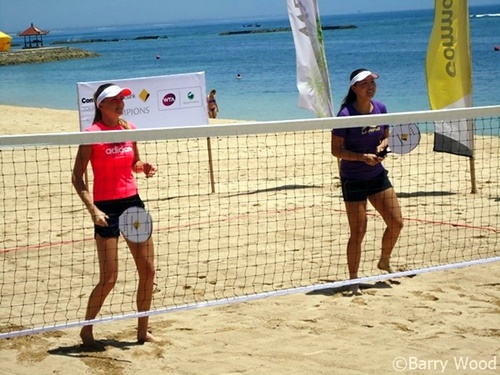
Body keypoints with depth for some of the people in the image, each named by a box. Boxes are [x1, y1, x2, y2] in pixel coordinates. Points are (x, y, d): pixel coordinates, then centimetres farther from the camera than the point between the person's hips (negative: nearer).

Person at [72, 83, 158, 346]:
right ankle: (86, 330, 17)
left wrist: (143, 167, -1)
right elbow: (77, 178, -10)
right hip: (106, 207, -6)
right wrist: (93, 209, -21)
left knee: (148, 270, 7)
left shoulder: (129, 129, 6)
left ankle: (143, 331, 21)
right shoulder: (92, 134, -12)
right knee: (109, 279, -5)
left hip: (132, 202, 6)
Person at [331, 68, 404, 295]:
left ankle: (384, 262, 32)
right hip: (353, 180, -6)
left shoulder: (380, 108, 0)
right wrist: (363, 157, -26)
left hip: (377, 175, 6)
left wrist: (382, 147, -9)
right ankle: (353, 281, 11)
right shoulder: (346, 115, -17)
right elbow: (336, 150, -14)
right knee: (358, 232, -4)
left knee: (396, 222, 5)